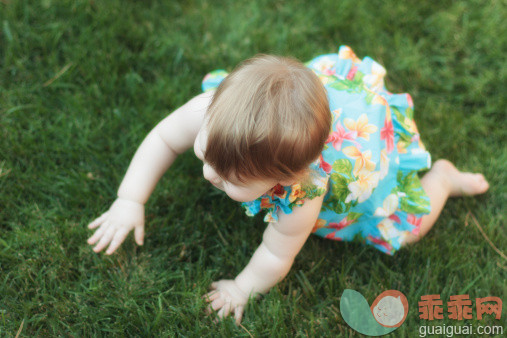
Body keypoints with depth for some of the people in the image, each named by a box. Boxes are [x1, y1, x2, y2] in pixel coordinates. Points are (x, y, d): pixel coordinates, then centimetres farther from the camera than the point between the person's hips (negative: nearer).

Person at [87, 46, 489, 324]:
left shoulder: (300, 197, -47)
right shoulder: (218, 108, -38)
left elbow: (276, 257, -26)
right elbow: (163, 139, -19)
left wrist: (242, 289, -10)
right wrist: (130, 202, -19)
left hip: (372, 134, -4)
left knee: (406, 226, 8)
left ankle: (442, 177, 34)